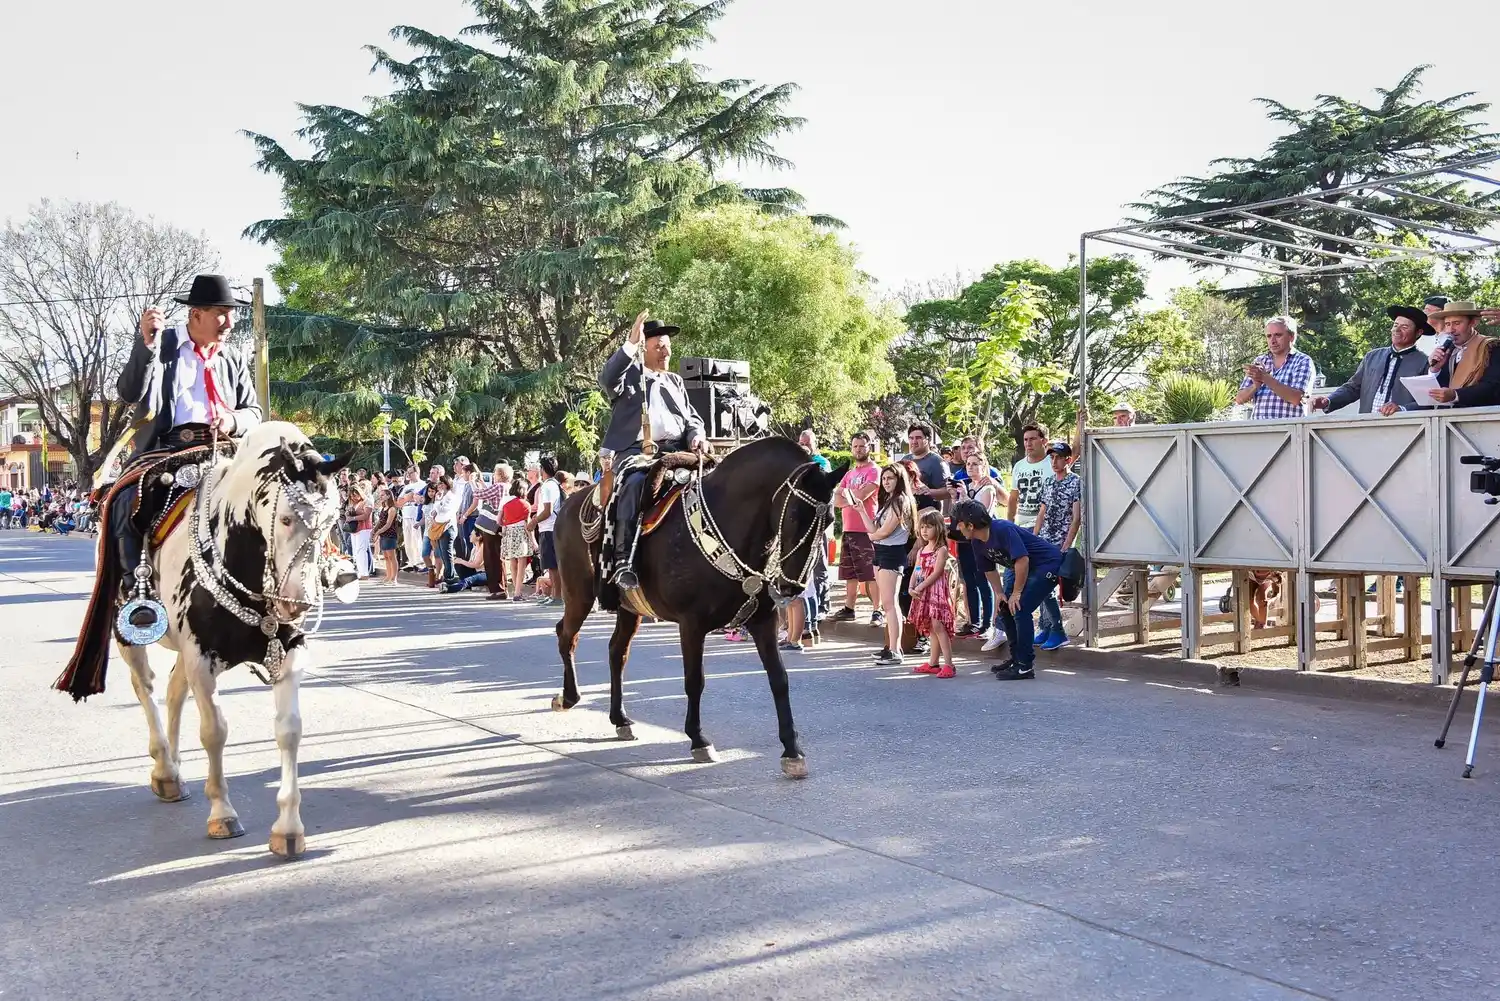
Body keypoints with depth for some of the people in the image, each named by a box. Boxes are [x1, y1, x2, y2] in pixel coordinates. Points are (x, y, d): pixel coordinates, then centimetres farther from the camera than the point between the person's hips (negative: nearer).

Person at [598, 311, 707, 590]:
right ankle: (624, 560, -37)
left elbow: (692, 418, 23)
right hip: (635, 450, -5)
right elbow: (607, 380, -11)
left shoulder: (675, 381, 28)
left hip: (676, 451, 5)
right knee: (636, 482, -36)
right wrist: (630, 344, -17)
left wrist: (696, 437, 0)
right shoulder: (628, 375, 13)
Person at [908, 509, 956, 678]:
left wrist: (920, 587, -18)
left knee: (938, 626, -15)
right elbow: (915, 572, 11)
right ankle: (932, 664, 17)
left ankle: (948, 665, -15)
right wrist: (911, 588, -6)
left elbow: (936, 573, -16)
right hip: (923, 594, 8)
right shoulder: (921, 551, 16)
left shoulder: (941, 549, -8)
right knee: (931, 629, 12)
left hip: (937, 592, -8)